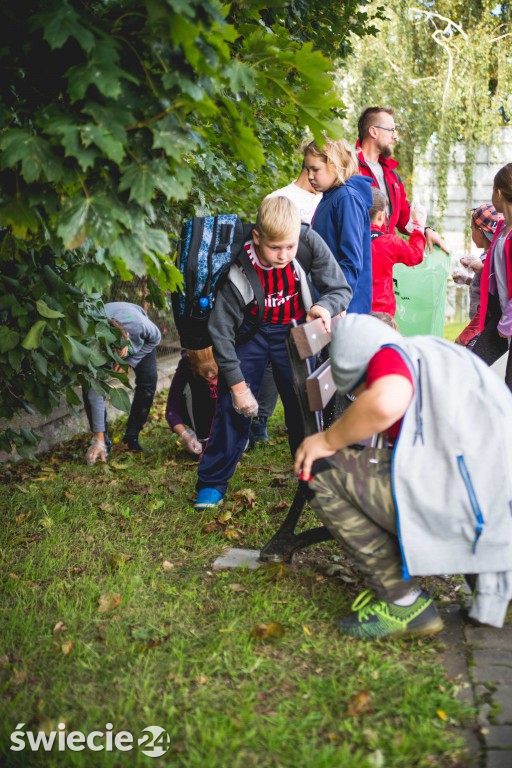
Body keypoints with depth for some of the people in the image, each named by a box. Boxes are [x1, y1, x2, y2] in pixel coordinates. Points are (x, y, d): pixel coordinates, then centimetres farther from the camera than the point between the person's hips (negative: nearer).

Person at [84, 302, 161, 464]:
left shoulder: (138, 325, -46)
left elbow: (155, 338, -18)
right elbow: (96, 396, -38)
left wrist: (129, 362, -26)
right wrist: (98, 440, -37)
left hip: (141, 342, 1)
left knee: (148, 382, -17)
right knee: (91, 388, -19)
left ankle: (131, 438, -3)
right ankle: (103, 441, -4)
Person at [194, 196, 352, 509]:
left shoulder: (309, 243, -26)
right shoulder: (237, 269, -29)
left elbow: (342, 289, -15)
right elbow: (221, 331, -21)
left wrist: (325, 306, -40)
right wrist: (237, 383, -18)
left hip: (294, 331, 2)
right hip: (252, 332, -1)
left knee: (304, 403, -1)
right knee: (233, 404, -5)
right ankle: (212, 483, 9)